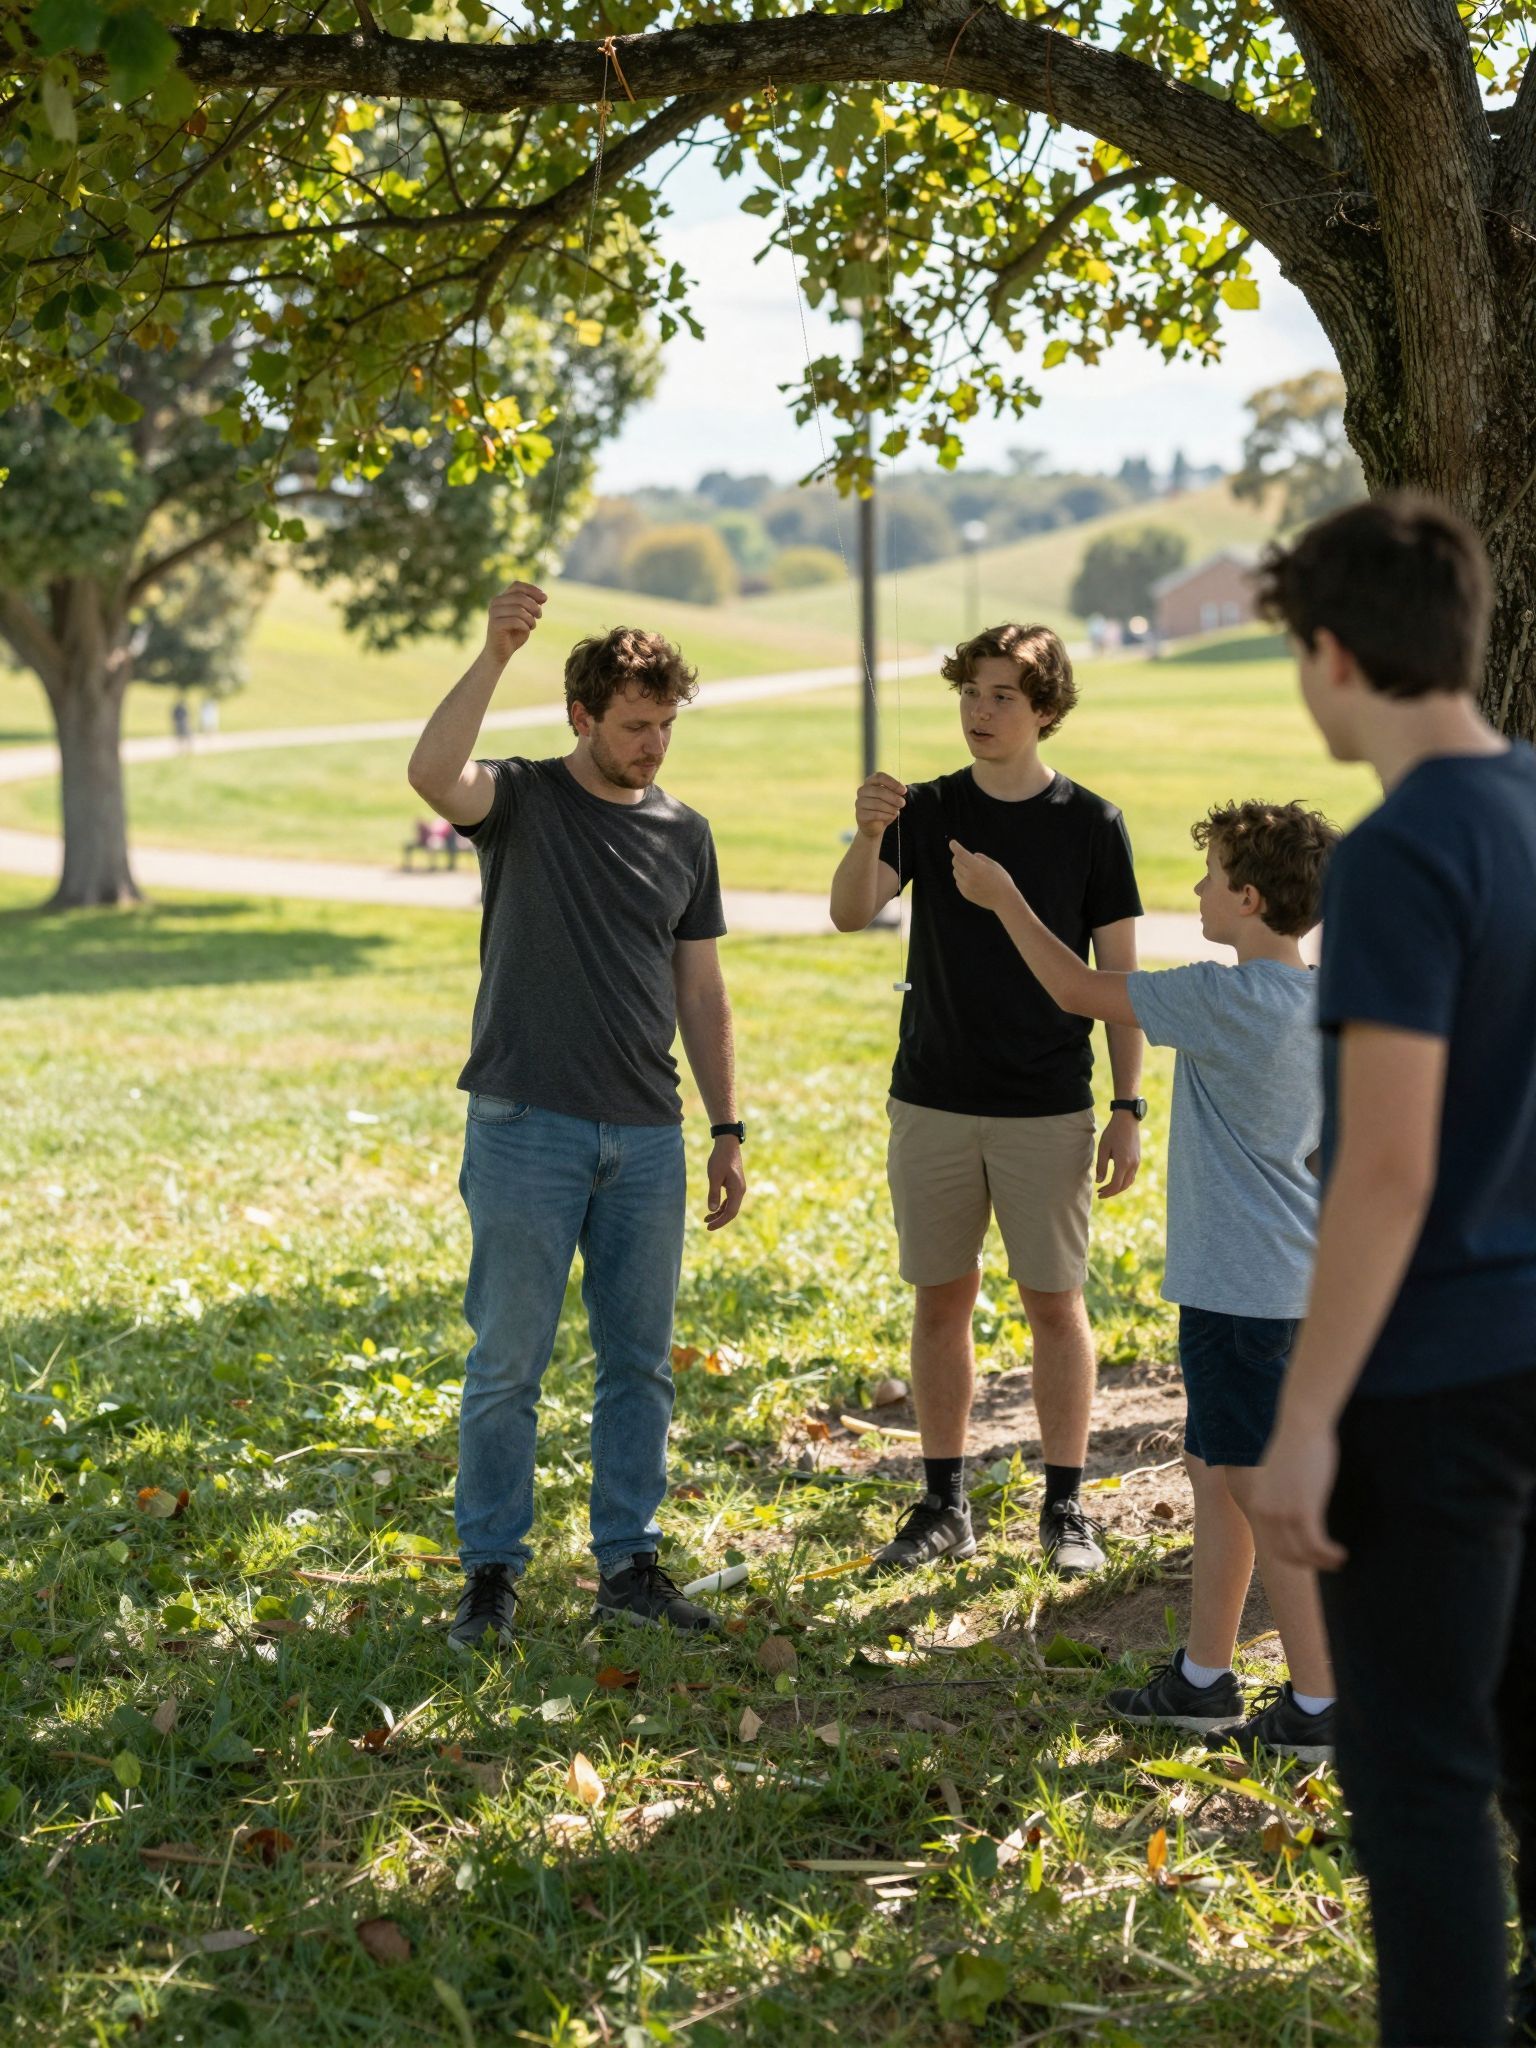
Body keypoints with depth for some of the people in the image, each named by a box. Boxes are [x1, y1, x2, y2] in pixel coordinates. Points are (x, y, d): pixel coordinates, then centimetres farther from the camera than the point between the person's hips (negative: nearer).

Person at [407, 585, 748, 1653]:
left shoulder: (684, 834, 11)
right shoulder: (522, 801, -2)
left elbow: (702, 993, 14)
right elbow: (433, 774, -26)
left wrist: (729, 1131, 11)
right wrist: (495, 655, -34)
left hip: (646, 1136, 4)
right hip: (528, 1126, -4)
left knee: (641, 1362, 9)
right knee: (507, 1364, 1)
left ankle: (630, 1562, 19)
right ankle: (492, 1570, 12)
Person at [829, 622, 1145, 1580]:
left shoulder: (1090, 823, -2)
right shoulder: (925, 812, 3)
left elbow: (1119, 974, 0)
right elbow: (852, 913, -11)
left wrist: (1129, 1109, -4)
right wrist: (868, 836, -30)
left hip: (1048, 1111, -2)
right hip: (933, 1103, 2)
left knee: (1056, 1302, 3)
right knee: (941, 1300, 8)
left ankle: (1067, 1508, 13)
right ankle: (945, 1505, 17)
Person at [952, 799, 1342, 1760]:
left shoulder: (1227, 999, -19)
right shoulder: (1324, 1001, 6)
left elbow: (1080, 991, -9)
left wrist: (1005, 898, 3)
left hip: (1241, 1284, -9)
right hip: (1292, 1275, 9)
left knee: (1259, 1486, -4)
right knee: (1216, 1468, 17)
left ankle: (1320, 1705, 0)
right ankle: (1204, 1676, 26)